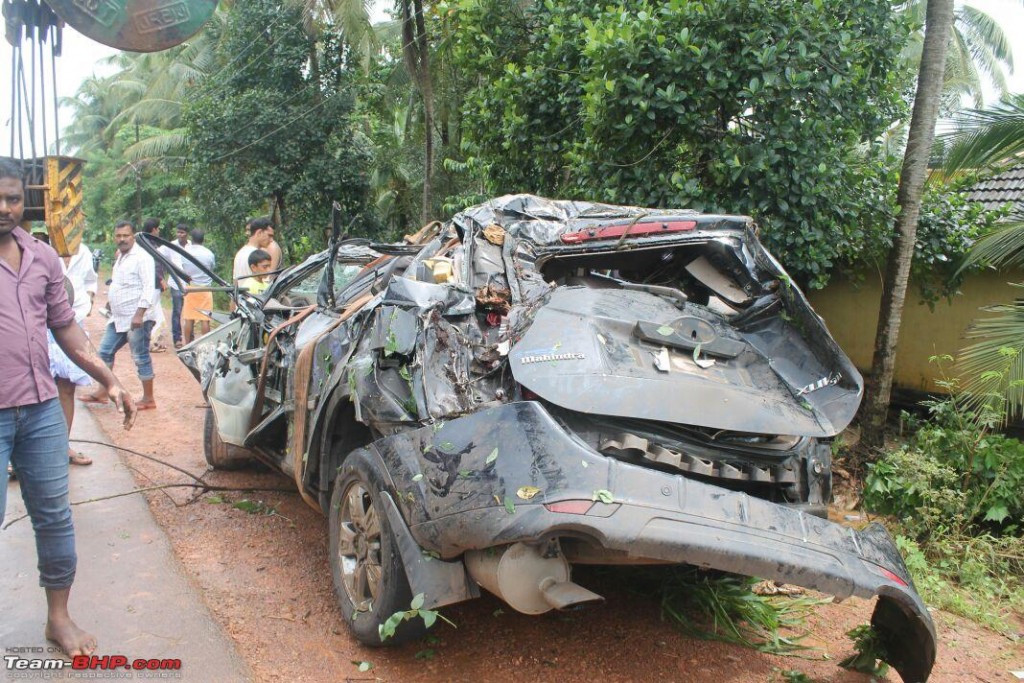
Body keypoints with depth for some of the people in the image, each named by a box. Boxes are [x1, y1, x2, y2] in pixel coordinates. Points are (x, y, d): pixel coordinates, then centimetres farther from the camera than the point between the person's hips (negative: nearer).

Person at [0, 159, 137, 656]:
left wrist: (109, 380, 12)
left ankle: (59, 617, 28)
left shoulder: (42, 257, 9)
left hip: (42, 410, 5)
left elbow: (65, 328, 16)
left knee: (54, 517, 12)